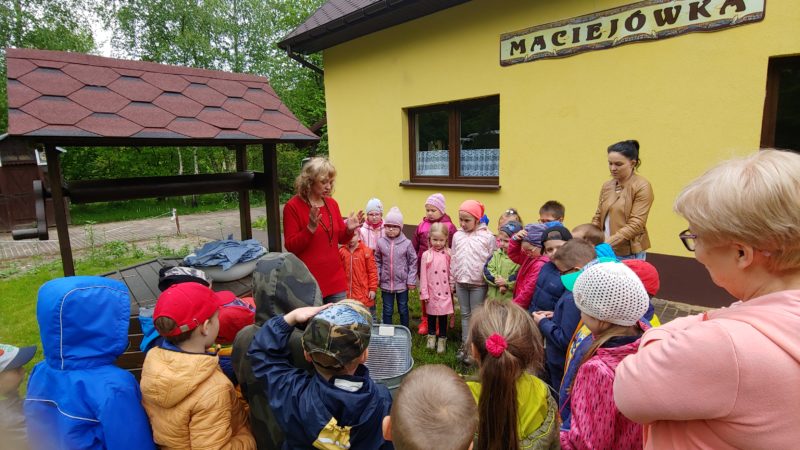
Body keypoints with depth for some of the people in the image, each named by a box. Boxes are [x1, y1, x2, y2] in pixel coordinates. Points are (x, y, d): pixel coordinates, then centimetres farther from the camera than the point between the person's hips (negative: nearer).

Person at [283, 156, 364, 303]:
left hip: (335, 278, 6)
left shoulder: (332, 203, 6)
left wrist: (349, 230, -7)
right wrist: (310, 228, -25)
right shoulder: (293, 206, -10)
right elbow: (290, 246, -12)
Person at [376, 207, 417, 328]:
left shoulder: (406, 243, -8)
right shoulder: (381, 242, -4)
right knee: (387, 310, 13)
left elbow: (413, 262, -4)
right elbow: (377, 262, 4)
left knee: (403, 309, 14)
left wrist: (411, 280, -6)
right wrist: (376, 278, 0)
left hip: (402, 283, -1)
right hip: (386, 283, 1)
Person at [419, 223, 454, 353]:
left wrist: (452, 287, 4)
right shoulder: (426, 255, -7)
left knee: (443, 316, 10)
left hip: (445, 292, 0)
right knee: (431, 314, 15)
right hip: (432, 292, 0)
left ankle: (442, 339, 25)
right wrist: (424, 293, -7)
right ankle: (431, 336, 34)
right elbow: (423, 275, -6)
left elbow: (451, 272, 2)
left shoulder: (449, 254, -4)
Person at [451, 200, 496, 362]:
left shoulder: (487, 237, -10)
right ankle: (465, 344, 26)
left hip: (478, 283, -4)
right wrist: (452, 280, 10)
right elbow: (454, 259, 9)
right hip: (461, 282, 5)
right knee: (465, 314, 15)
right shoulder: (457, 236, 3)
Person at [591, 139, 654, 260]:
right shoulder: (606, 186, 9)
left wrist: (607, 242, -23)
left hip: (629, 254, -5)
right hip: (605, 251, 5)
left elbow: (636, 225, -15)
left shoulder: (642, 187, -8)